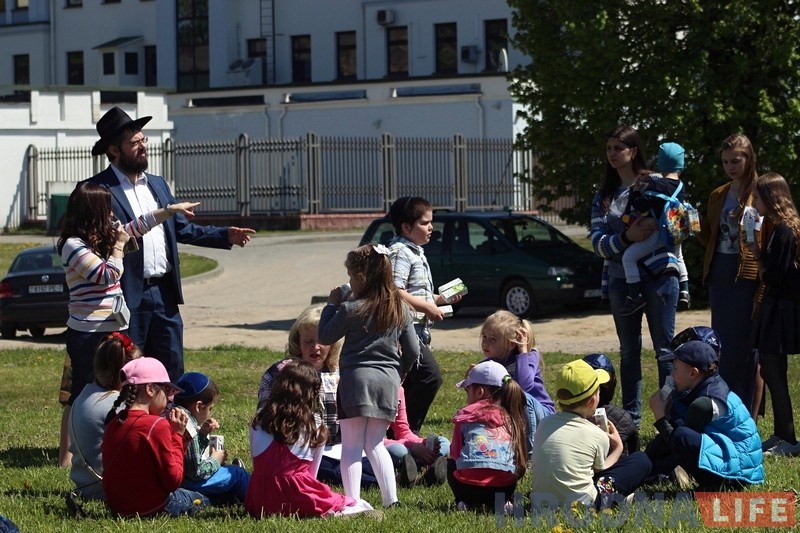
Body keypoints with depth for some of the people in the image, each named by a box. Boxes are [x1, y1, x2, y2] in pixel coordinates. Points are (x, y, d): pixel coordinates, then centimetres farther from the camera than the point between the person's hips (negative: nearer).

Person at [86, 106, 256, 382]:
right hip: (129, 295, -7)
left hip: (164, 293, 7)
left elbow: (183, 229, 19)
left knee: (172, 371, 10)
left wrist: (226, 235, 7)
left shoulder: (157, 184, 16)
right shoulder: (99, 189, -7)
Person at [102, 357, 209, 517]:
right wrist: (177, 435, -8)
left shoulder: (113, 423, 1)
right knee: (200, 499, 22)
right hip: (151, 507, -6)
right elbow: (174, 480, -16)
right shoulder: (157, 425, -21)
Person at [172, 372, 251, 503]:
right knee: (238, 474, 7)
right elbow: (197, 472, -24)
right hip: (189, 484, -9)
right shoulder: (188, 430, -26)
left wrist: (202, 434, 3)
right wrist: (215, 461, -6)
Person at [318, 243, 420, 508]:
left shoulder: (351, 309, -10)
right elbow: (413, 350, 10)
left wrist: (332, 305, 11)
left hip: (357, 378, -5)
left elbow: (325, 337, 2)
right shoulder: (400, 309, 6)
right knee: (375, 444, 15)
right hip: (388, 380, 5)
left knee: (352, 445, 0)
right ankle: (391, 499, 8)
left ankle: (352, 502, -7)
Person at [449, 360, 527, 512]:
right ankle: (501, 502, 9)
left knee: (451, 464, 32)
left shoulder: (465, 415, 8)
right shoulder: (511, 417, 15)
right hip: (504, 487, 2)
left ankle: (467, 503, 8)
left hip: (469, 484, -2)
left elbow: (455, 453, 14)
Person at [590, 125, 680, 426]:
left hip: (659, 274, -4)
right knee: (629, 351, 10)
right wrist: (627, 237, -17)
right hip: (621, 278, 4)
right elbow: (598, 244, 2)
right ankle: (631, 419, 17)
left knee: (665, 349, -1)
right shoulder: (604, 196, 11)